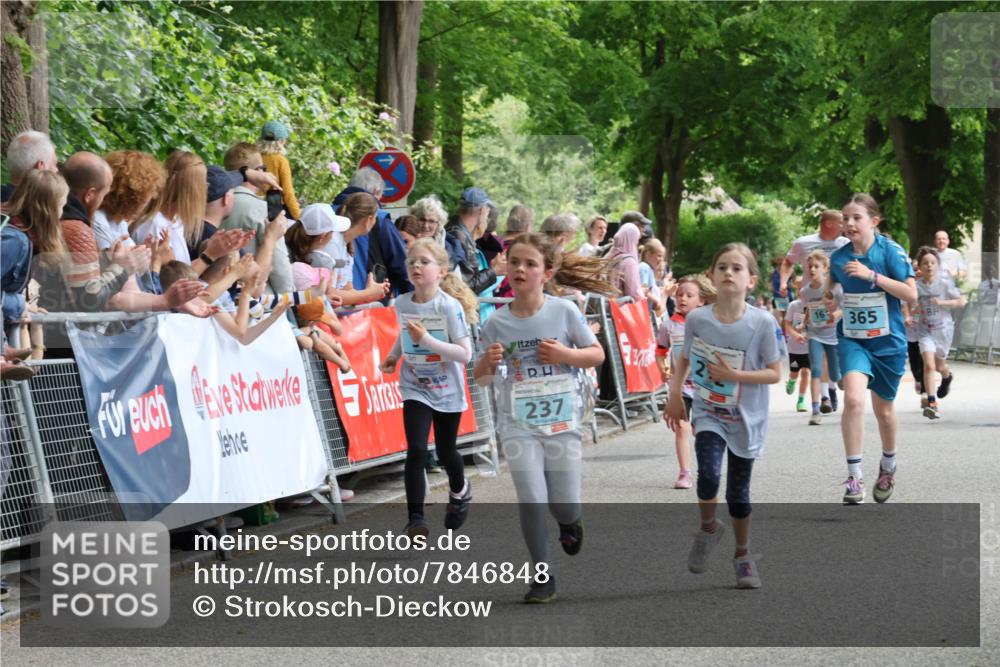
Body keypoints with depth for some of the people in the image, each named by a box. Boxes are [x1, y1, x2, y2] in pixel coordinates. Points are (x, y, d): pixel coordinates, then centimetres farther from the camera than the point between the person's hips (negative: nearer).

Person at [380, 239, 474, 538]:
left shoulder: (450, 307, -17)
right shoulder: (402, 304, -4)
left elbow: (465, 354, -20)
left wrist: (427, 339, -28)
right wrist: (393, 356, 4)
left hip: (447, 390, -2)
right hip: (415, 388, 2)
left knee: (445, 451, 14)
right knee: (416, 450, -15)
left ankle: (459, 491, 46)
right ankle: (415, 517, -13)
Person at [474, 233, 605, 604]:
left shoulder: (564, 312, -5)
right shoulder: (497, 323, -3)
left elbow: (597, 354, 3)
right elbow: (482, 378, 4)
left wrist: (566, 354, -15)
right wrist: (487, 363, -18)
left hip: (562, 420, 0)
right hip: (518, 423, 0)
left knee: (564, 507, 5)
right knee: (532, 501, -10)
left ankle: (569, 523, 43)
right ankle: (542, 577, 6)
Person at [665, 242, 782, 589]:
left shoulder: (762, 322, -15)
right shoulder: (697, 319, -9)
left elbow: (774, 373, -11)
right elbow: (685, 358, 10)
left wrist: (733, 375, -21)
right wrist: (675, 395, 5)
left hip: (747, 418, 0)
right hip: (709, 414, 0)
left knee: (738, 492, 9)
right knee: (709, 476, -22)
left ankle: (743, 554, 32)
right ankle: (708, 528, 8)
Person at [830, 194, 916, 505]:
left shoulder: (891, 251, -12)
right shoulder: (839, 258, -1)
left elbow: (911, 293, -19)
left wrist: (872, 276, -25)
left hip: (887, 342, -1)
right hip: (852, 339, 1)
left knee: (883, 409, 15)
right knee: (853, 398, -23)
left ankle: (888, 465, 43)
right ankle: (854, 477, -18)